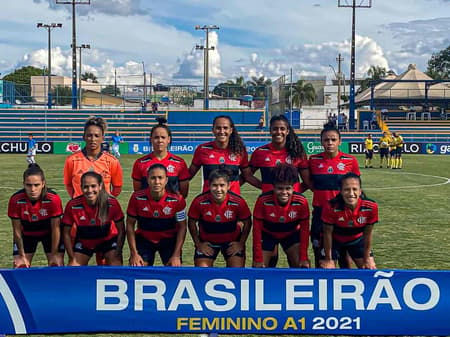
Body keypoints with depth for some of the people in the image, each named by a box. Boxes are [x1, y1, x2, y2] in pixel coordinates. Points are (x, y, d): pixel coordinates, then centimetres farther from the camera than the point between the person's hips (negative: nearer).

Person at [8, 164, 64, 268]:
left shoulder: (53, 199, -31)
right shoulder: (15, 200, -28)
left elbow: (55, 229, -20)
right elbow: (17, 230, -16)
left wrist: (54, 255, -15)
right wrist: (22, 256, -10)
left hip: (49, 233, -1)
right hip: (26, 234, 1)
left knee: (57, 265, -7)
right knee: (20, 267, -6)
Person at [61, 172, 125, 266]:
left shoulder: (112, 203, -28)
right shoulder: (73, 205, -26)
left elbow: (121, 231, -14)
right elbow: (66, 233, -12)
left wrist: (118, 254, -17)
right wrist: (72, 258, -12)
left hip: (108, 240, -1)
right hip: (83, 242, 1)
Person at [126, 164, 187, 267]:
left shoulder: (177, 200, -20)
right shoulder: (137, 198, -19)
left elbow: (182, 227, -9)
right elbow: (130, 225, -7)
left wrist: (176, 255, -14)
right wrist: (134, 253, -11)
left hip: (169, 240, 0)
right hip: (144, 240, 1)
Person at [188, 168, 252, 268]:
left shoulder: (238, 202, -23)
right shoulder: (199, 201, -24)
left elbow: (247, 223, -5)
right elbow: (192, 222, -6)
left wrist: (241, 244, -5)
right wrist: (198, 243, -4)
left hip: (232, 241, 0)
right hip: (207, 241, 0)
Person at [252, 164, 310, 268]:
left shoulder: (301, 202, -28)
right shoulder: (263, 200, -31)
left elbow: (304, 229, -14)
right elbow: (257, 229, -21)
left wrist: (304, 258, -15)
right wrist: (258, 258, -19)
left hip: (292, 234, 1)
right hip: (267, 234, -1)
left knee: (301, 266, -9)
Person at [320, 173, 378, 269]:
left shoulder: (371, 207, -28)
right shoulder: (331, 207, -34)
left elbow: (368, 234, -12)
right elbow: (328, 233, -19)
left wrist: (367, 259, -4)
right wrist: (328, 260, -11)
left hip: (357, 239, 2)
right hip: (335, 240, -2)